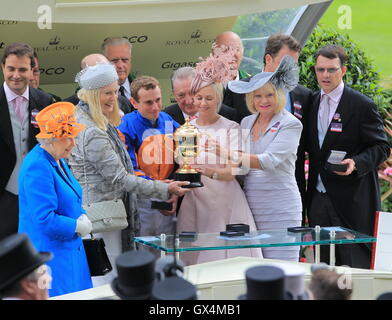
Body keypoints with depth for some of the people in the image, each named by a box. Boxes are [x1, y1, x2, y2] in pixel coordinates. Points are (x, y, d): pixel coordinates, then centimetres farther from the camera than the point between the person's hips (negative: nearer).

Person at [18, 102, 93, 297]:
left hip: (69, 249, 10)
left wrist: (82, 217, 2)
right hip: (50, 255, -10)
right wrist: (78, 227, -14)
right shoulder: (38, 167, -22)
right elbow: (44, 219, -27)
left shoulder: (58, 160, 10)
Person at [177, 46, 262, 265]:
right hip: (194, 204, 2)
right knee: (196, 261, -3)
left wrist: (210, 172, -27)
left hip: (226, 204, -2)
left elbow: (234, 171, -9)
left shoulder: (231, 128, 1)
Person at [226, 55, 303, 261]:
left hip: (280, 211, -5)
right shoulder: (246, 123, 12)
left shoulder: (290, 125, -6)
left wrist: (228, 154, -28)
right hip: (250, 207, 5)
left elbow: (268, 161, -20)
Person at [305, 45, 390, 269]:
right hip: (318, 198, 6)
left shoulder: (362, 105, -8)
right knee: (322, 266, 10)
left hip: (352, 200, -6)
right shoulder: (313, 102, 11)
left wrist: (357, 163, -26)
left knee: (354, 266, -4)